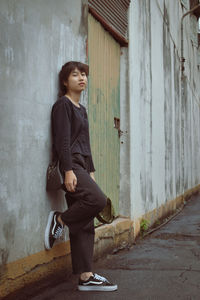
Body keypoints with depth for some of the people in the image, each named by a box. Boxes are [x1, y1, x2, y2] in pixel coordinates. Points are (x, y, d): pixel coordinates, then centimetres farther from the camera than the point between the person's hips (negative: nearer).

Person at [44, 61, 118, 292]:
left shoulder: (81, 109, 22)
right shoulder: (63, 104, -3)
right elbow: (63, 140, -13)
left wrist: (90, 171, 20)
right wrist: (68, 170, -20)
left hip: (82, 165, 9)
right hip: (70, 164, -9)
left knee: (85, 225, 3)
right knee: (97, 199, -29)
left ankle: (86, 277, 5)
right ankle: (59, 220, -5)